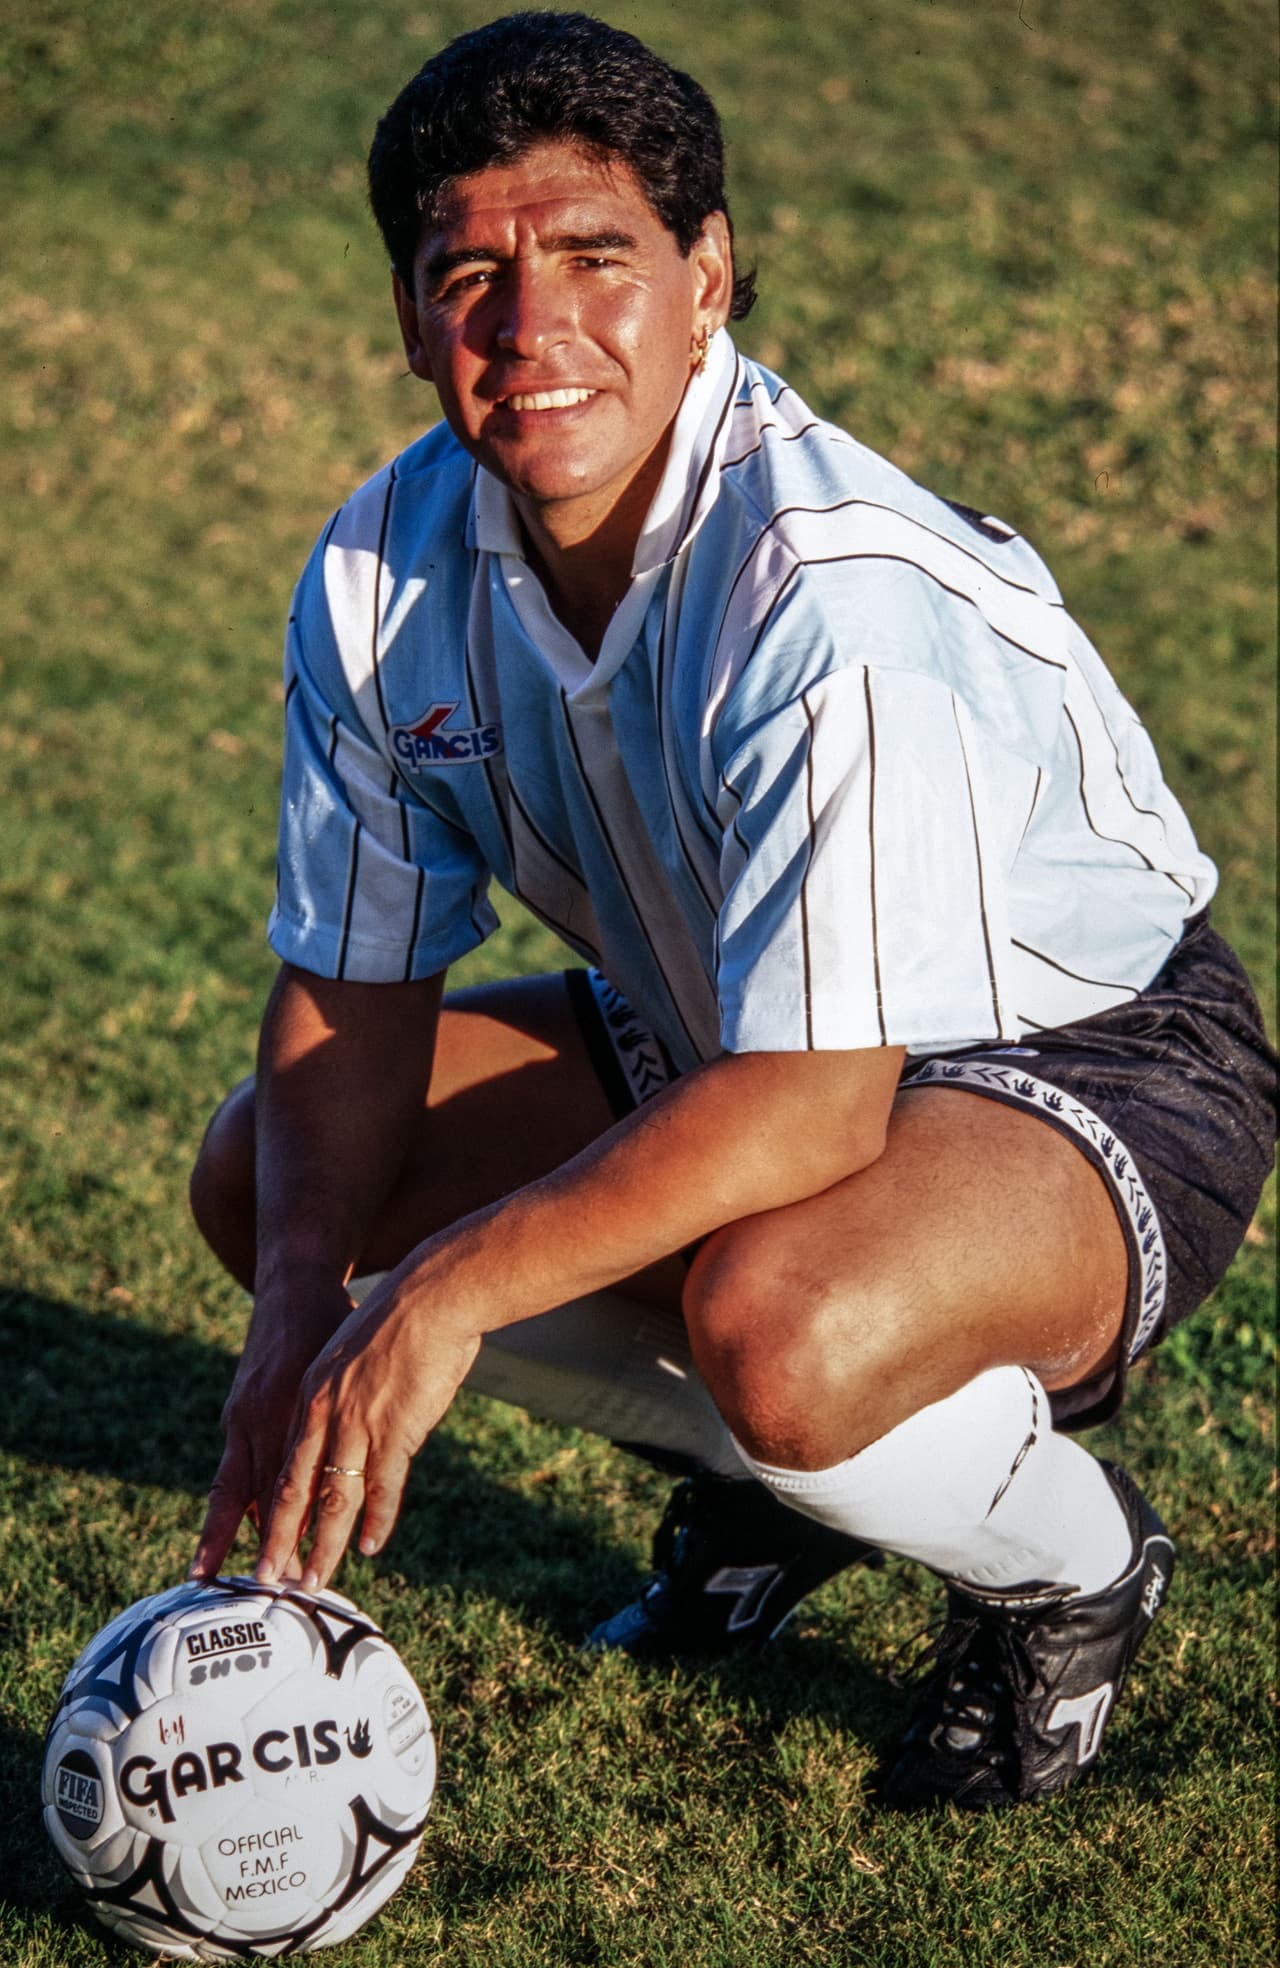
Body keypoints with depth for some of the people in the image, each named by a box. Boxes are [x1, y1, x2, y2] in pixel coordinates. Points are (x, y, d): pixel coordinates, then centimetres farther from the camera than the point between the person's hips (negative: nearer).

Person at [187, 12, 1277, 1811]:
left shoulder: (831, 587, -33)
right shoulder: (389, 563, -10)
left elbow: (812, 1105, -36)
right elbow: (352, 987, -4)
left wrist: (444, 1292, -36)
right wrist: (303, 1315, -20)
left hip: (1102, 1063, -7)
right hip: (719, 1034, 8)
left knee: (772, 1323, -39)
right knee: (260, 1174, -2)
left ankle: (1071, 1559, -1)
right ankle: (778, 1487, 14)